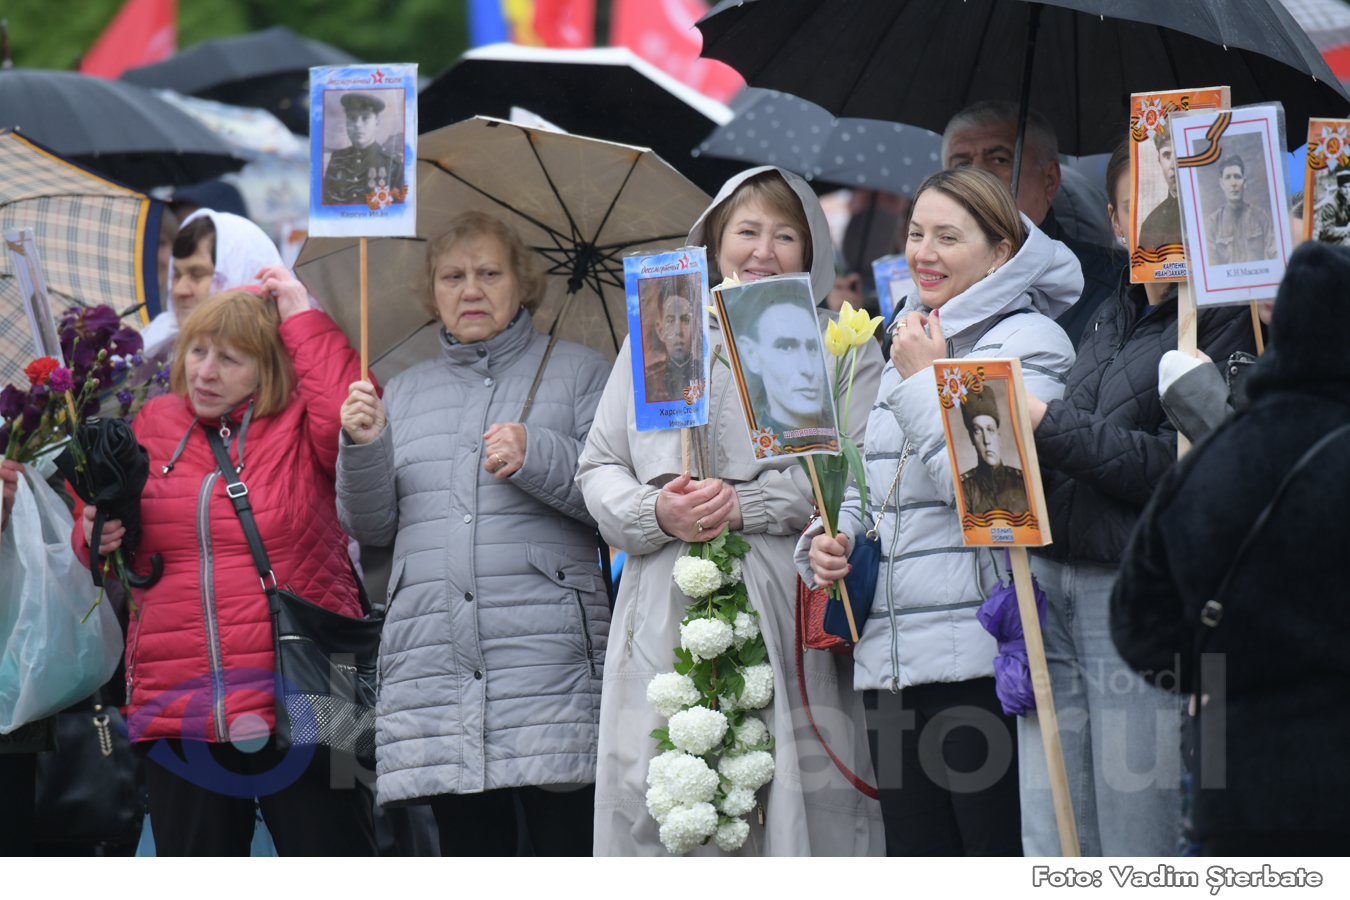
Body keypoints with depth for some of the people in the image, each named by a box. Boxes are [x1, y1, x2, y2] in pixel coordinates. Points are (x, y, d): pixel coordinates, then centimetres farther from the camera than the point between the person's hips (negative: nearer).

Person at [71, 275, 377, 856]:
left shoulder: (302, 424, 1)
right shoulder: (154, 426, 13)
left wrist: (304, 321, -12)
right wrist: (96, 536, -3)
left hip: (299, 704, -4)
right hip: (177, 713, 4)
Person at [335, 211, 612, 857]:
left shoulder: (577, 372, 13)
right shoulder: (407, 392, 23)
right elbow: (371, 526, 17)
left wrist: (535, 458, -14)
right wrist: (362, 447, 0)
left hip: (547, 658, -3)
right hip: (431, 659, 3)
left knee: (569, 847, -12)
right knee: (468, 850, 0)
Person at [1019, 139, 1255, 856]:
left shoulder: (1228, 320, -5)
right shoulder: (1112, 319, 21)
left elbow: (1181, 469, -15)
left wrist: (1049, 427, -12)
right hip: (1051, 582, 7)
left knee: (1140, 845, -5)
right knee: (1051, 846, 5)